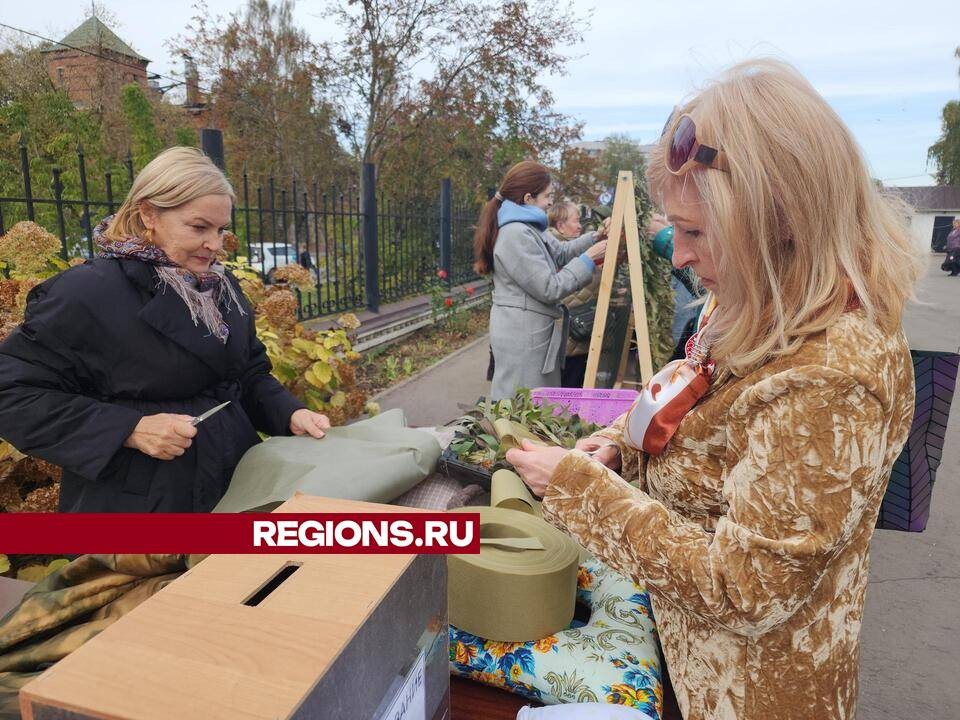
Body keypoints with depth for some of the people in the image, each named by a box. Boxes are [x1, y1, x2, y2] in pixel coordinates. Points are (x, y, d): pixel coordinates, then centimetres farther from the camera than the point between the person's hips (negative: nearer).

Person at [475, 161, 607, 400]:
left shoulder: (529, 227, 12)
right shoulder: (516, 235, -21)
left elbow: (560, 253, 23)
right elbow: (550, 289, -21)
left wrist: (595, 238, 10)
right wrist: (588, 259, -14)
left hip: (533, 331, 11)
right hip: (522, 336, -11)